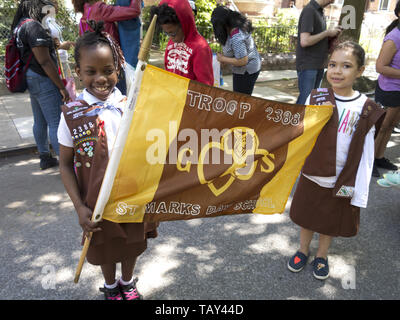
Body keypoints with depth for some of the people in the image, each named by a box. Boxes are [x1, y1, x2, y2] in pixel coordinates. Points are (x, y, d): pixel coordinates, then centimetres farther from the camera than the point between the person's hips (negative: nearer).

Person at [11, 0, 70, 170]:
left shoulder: (19, 26, 15)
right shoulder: (33, 26, -16)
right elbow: (44, 61, -20)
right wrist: (62, 87, -18)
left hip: (31, 80, 10)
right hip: (43, 80, -10)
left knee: (39, 122, 17)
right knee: (56, 123, -8)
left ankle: (45, 158, 29)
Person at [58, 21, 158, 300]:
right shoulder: (72, 115, -13)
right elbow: (66, 164, -6)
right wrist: (80, 207, -13)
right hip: (97, 200, -1)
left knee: (132, 242, 22)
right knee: (105, 247, 21)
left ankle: (128, 282, 52)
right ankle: (111, 287, 52)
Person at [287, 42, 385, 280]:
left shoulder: (366, 110, -10)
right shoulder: (316, 98, -7)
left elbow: (366, 157, -8)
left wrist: (359, 194, -8)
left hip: (342, 182, -1)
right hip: (311, 175, 1)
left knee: (331, 224, 18)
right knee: (307, 218, 19)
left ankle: (322, 256, 44)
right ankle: (303, 251, 45)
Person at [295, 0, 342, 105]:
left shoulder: (320, 11, 14)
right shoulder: (309, 10, -13)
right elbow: (304, 41, -23)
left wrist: (333, 32, 5)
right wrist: (327, 33, -12)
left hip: (318, 65, 9)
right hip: (308, 65, -9)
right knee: (305, 100, -8)